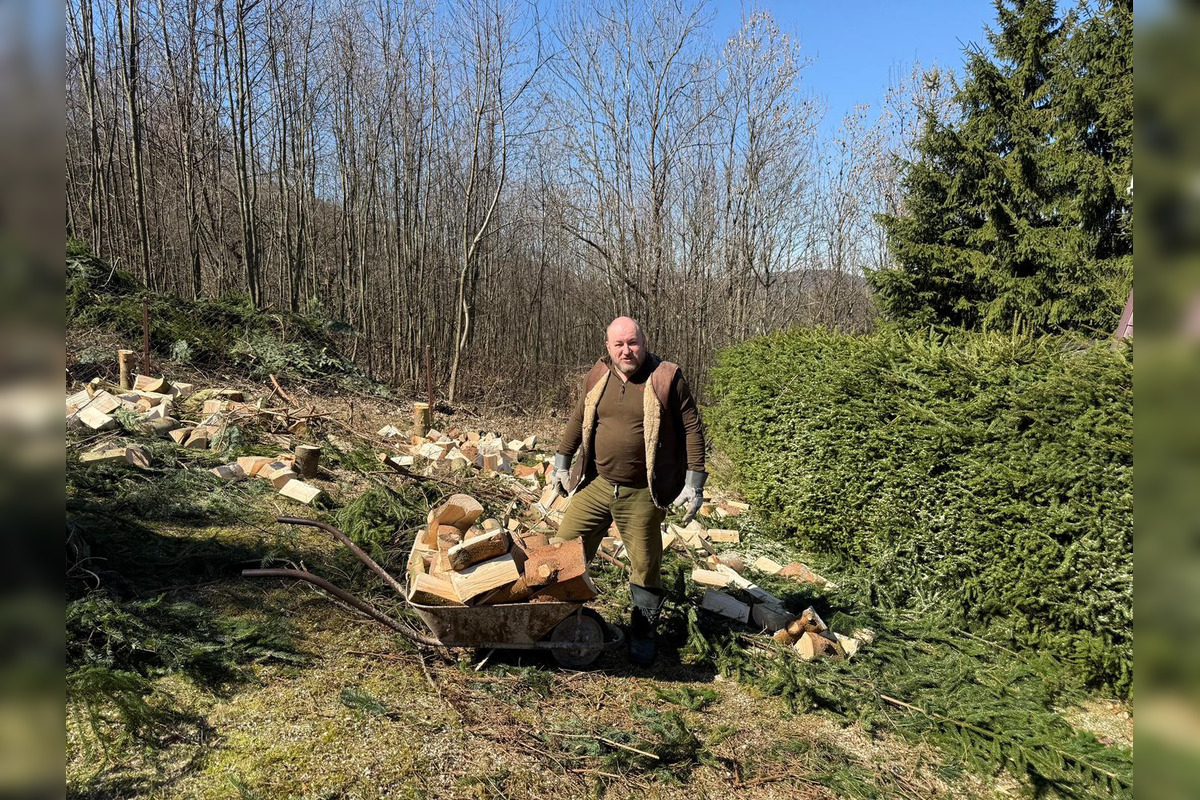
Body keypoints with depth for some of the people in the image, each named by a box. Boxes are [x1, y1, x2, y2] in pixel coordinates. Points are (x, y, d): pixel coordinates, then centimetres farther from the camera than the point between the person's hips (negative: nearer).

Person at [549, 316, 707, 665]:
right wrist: (562, 463, 16)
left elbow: (692, 429, -6)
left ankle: (643, 634, 27)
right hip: (595, 484, 4)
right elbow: (577, 421, 17)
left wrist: (694, 482, -9)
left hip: (641, 494, -4)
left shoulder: (666, 377, -8)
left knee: (645, 566, 7)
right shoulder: (598, 376, 5)